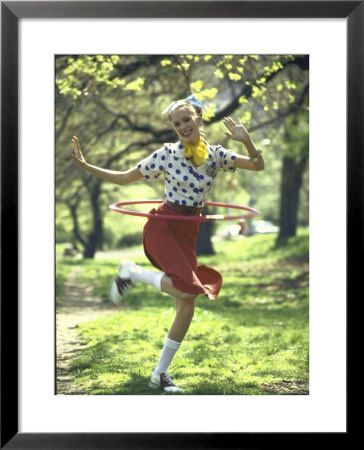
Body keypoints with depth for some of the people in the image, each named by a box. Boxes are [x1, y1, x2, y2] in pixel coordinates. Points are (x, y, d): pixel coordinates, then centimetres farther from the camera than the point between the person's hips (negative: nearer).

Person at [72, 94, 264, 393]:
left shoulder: (215, 155, 3)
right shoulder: (167, 154, -6)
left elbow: (258, 165, 4)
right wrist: (85, 166, -7)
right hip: (163, 226, -5)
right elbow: (124, 178, 1)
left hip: (189, 232, 5)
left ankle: (160, 374, 14)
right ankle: (132, 272, -3)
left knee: (187, 307, 2)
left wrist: (246, 140, -14)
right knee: (188, 287, -28)